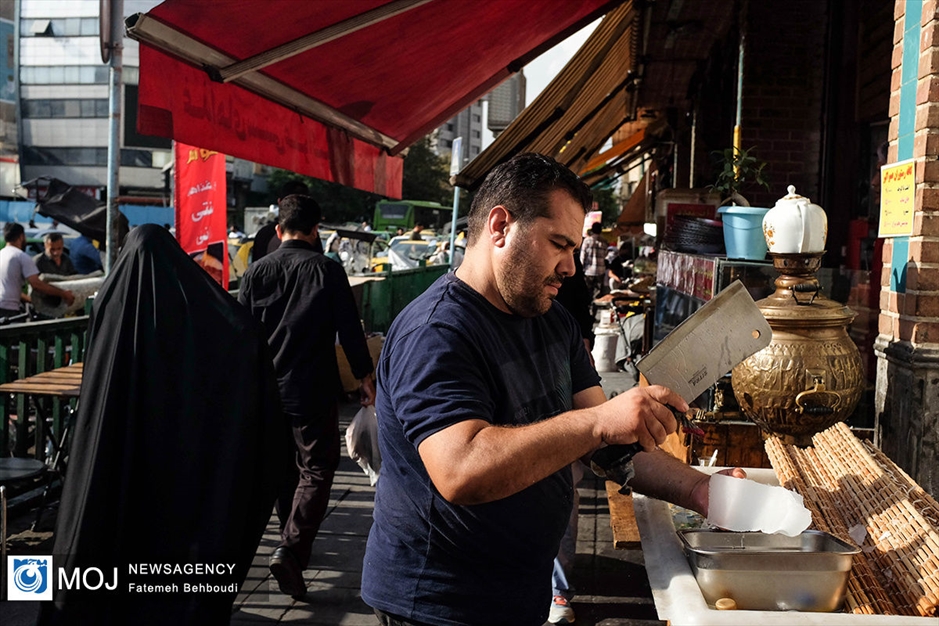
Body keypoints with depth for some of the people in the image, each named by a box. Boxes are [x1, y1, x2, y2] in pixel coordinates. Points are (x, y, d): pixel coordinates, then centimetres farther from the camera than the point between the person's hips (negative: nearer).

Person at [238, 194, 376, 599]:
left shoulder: (257, 271, 1)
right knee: (316, 469, 2)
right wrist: (365, 377, 3)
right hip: (314, 390, -4)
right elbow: (349, 329, -9)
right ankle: (291, 549, -14)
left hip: (267, 389, 4)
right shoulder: (328, 271, -9)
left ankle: (293, 540, 33)